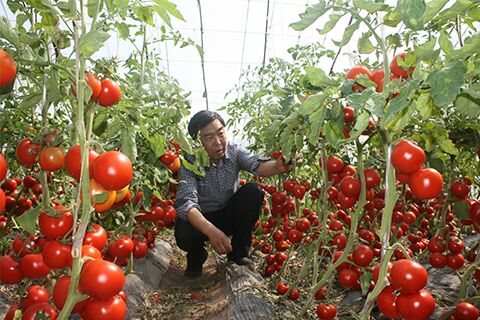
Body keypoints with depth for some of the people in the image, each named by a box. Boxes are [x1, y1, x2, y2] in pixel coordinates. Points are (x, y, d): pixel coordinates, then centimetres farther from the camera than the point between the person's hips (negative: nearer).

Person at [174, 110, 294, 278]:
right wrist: (210, 231, -51)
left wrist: (277, 166, -56)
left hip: (230, 215, 3)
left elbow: (257, 164, -31)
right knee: (184, 236, -35)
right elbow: (186, 202, -33)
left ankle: (238, 252, -4)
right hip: (202, 219, -3)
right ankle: (197, 255, 6)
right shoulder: (189, 161, -22)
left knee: (253, 191, -24)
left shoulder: (234, 150, -13)